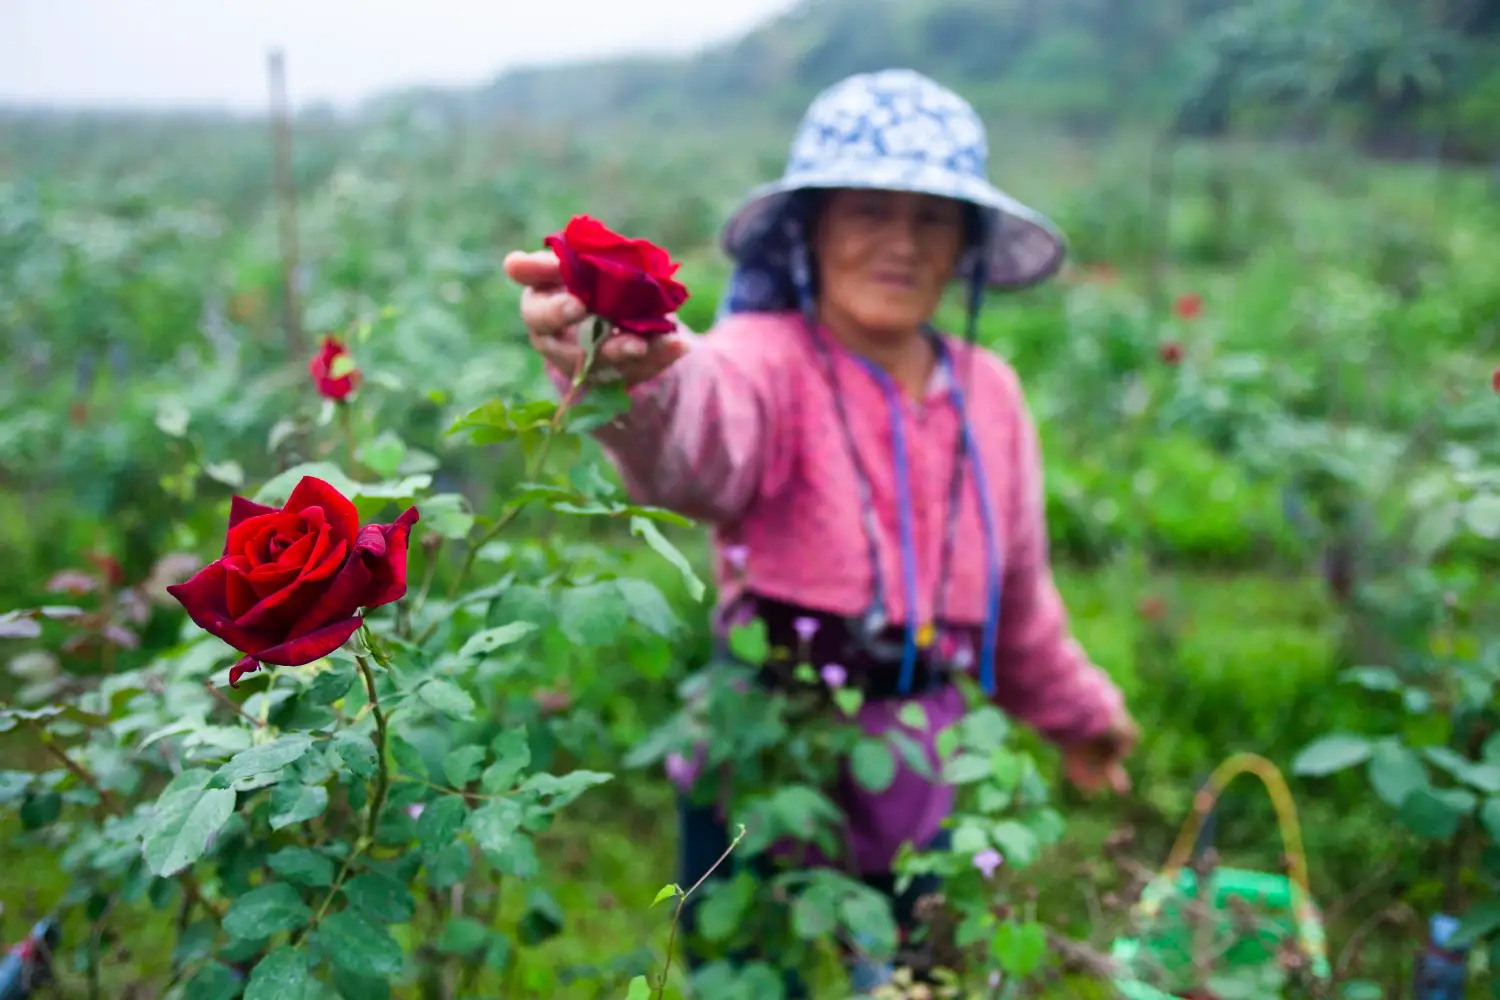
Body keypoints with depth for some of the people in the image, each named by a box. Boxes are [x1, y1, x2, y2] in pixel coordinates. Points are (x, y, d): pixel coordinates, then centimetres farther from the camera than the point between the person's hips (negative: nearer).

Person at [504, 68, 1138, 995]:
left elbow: (1018, 586, 17)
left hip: (919, 785, 5)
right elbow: (699, 444, -41)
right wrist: (644, 381, -63)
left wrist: (1076, 708, 28)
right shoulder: (772, 360, -15)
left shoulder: (989, 391, 3)